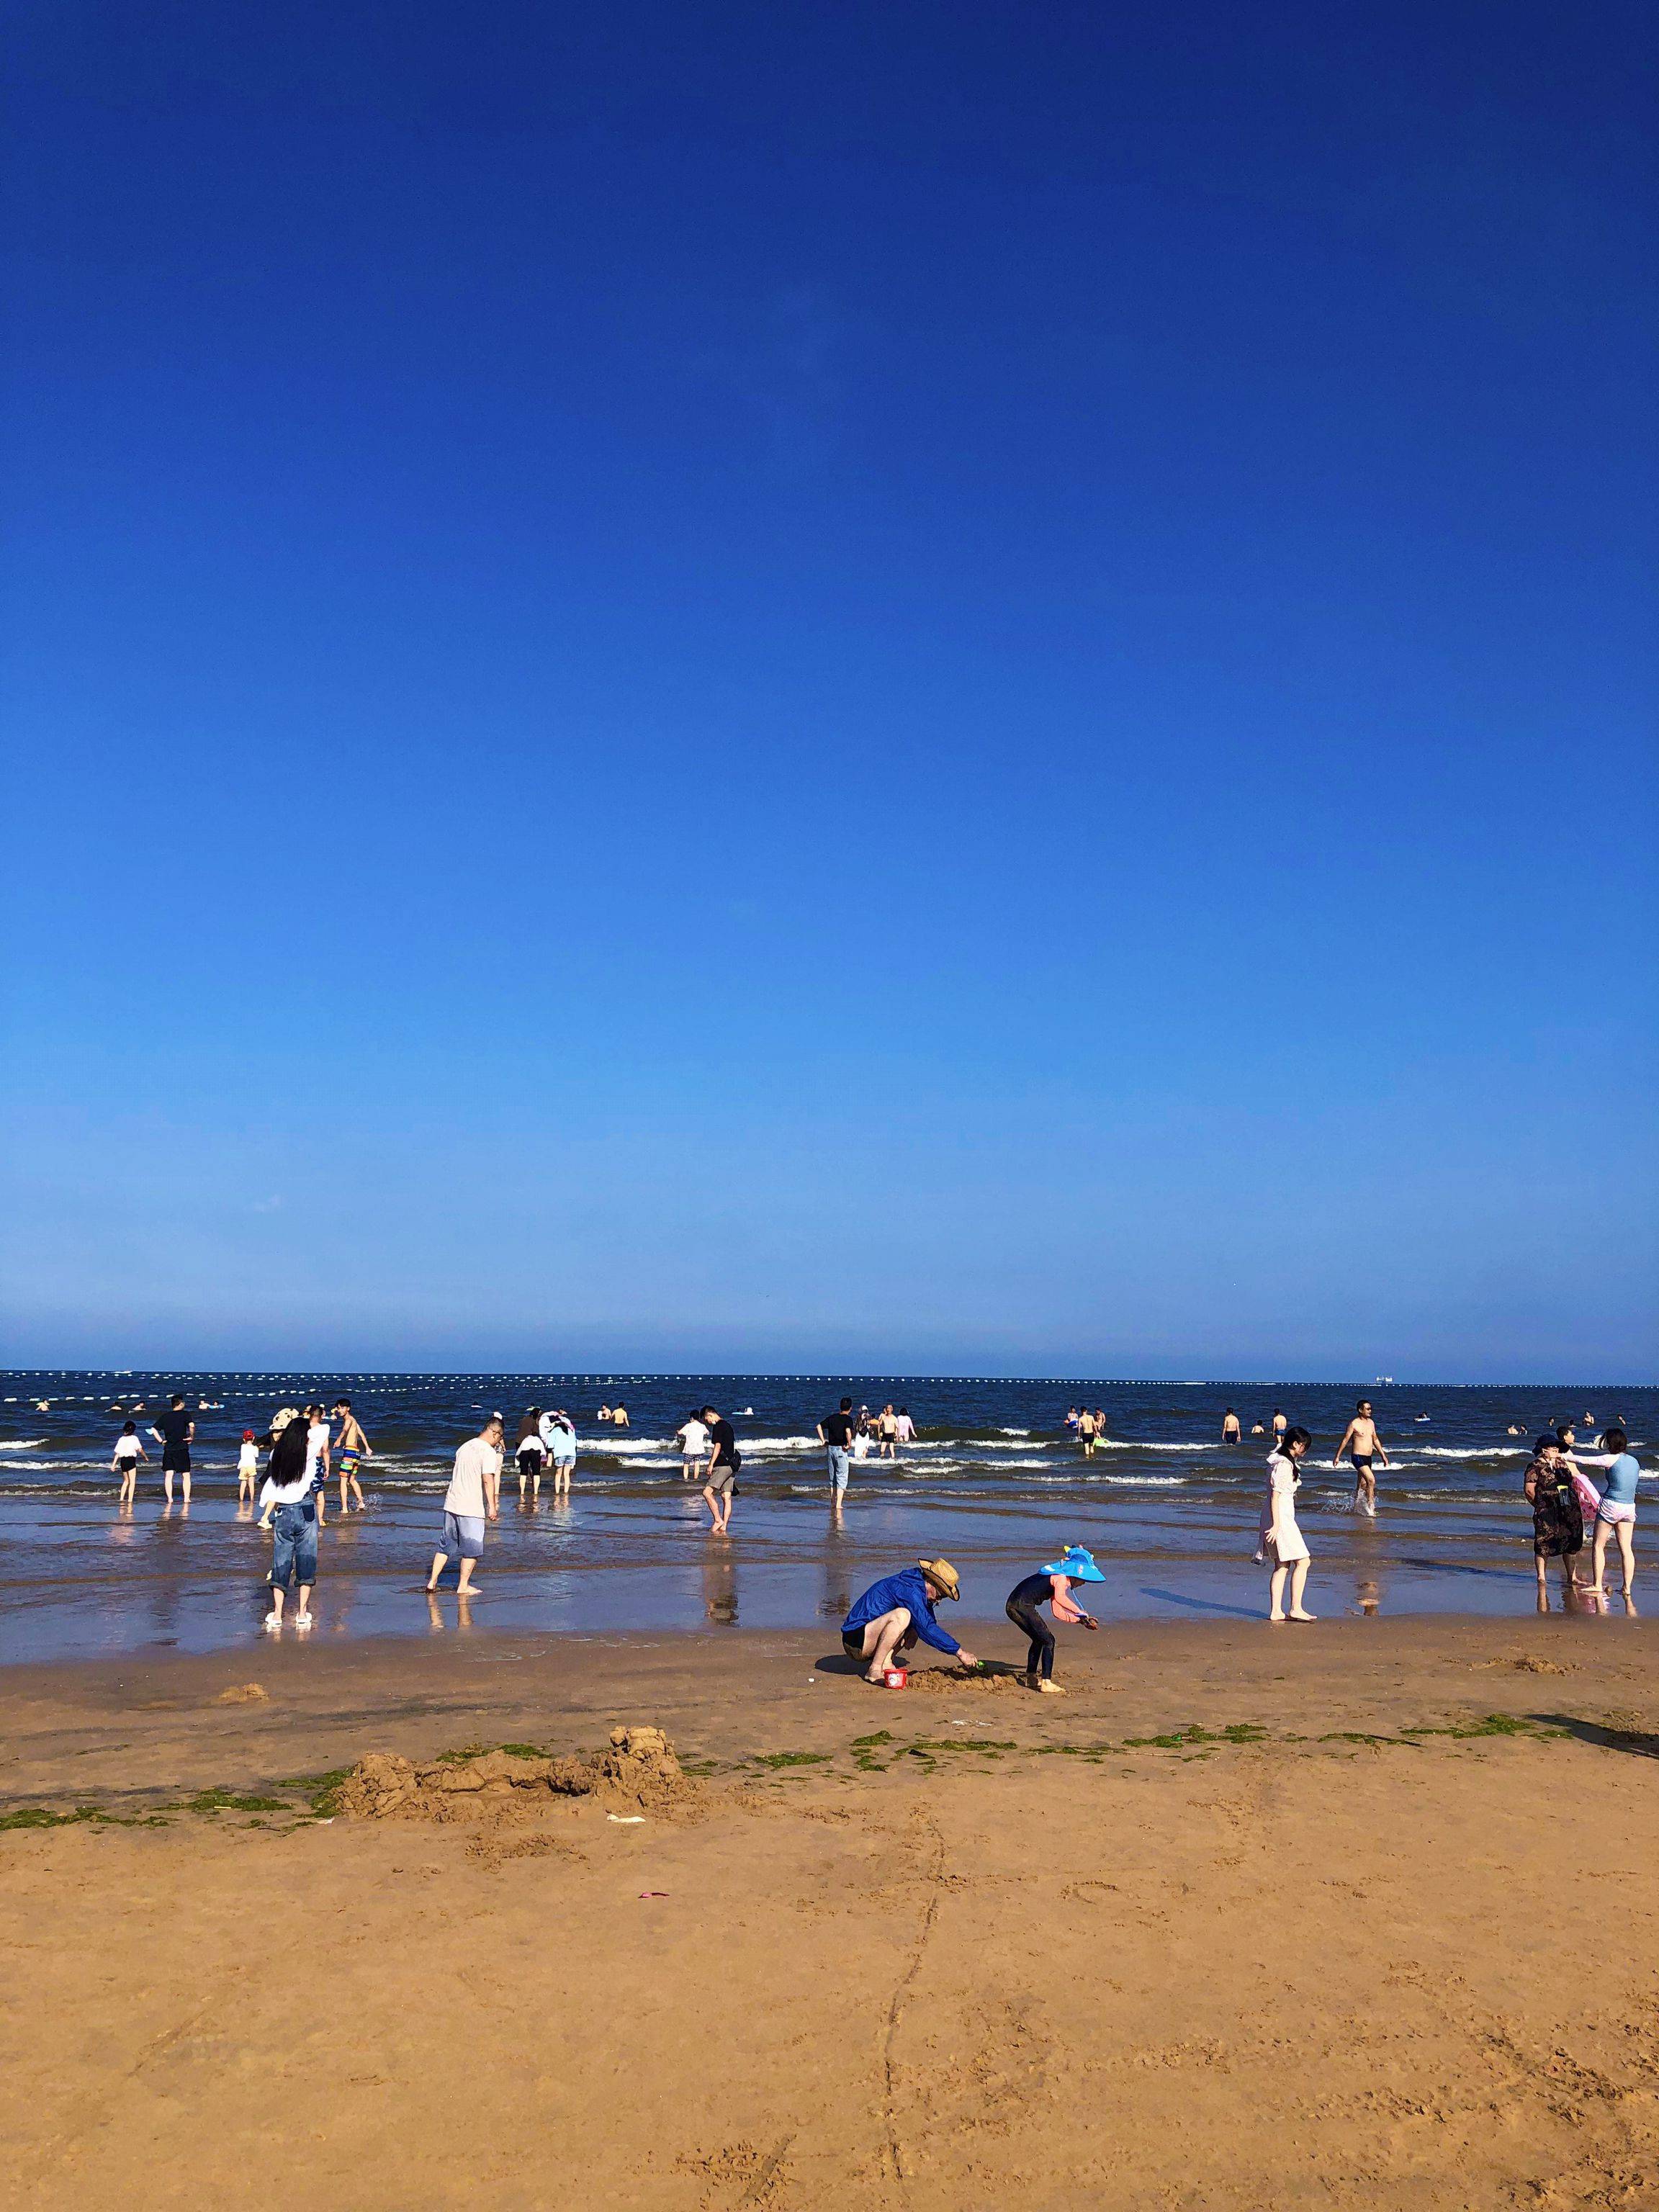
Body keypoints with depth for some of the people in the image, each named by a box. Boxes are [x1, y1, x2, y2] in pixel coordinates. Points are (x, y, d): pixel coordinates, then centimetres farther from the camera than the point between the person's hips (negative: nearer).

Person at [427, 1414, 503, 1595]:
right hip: (472, 1509, -8)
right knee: (472, 1548, 4)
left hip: (451, 1505, 8)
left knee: (446, 1544, 16)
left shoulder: (465, 1446, 14)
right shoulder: (488, 1451, -12)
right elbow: (488, 1480, -21)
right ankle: (463, 1587, 9)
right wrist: (492, 1506, -21)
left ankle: (432, 1582, 16)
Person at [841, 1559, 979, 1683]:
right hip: (855, 1641, -10)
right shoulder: (909, 1589, -18)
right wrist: (960, 1652, -19)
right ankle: (874, 1670, -21)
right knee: (901, 1615, -30)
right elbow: (927, 1628, -22)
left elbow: (928, 1623, 19)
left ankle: (885, 1663, 0)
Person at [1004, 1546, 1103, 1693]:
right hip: (1022, 1605, -10)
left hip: (1013, 1606, 10)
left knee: (1039, 1639, 25)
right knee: (1048, 1640, -4)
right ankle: (1046, 1682, -7)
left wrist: (1080, 1621, 21)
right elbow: (1059, 1598, -29)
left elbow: (1058, 1612, 24)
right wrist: (1081, 1613, -22)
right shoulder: (1062, 1577, -6)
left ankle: (1031, 1678, 35)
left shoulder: (1057, 1577, 22)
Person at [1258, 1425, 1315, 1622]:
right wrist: (1276, 1525, -21)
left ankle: (1276, 1611, 10)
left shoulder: (1278, 1459, 11)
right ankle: (1295, 1609, -3)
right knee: (1302, 1562, -5)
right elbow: (1275, 1496, -20)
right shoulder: (1284, 1465, -17)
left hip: (1277, 1517, 10)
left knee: (1282, 1566, 11)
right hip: (1280, 1518, -10)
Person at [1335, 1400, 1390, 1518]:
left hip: (1368, 1458, 7)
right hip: (1358, 1457, -7)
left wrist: (1383, 1455, 21)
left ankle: (1355, 1508, 23)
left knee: (1362, 1485, 12)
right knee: (1371, 1480, -19)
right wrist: (1337, 1457, -7)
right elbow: (1345, 1440, -7)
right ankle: (1371, 1507, -15)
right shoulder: (1354, 1424, -10)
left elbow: (1375, 1440, 22)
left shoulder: (1371, 1423, 11)